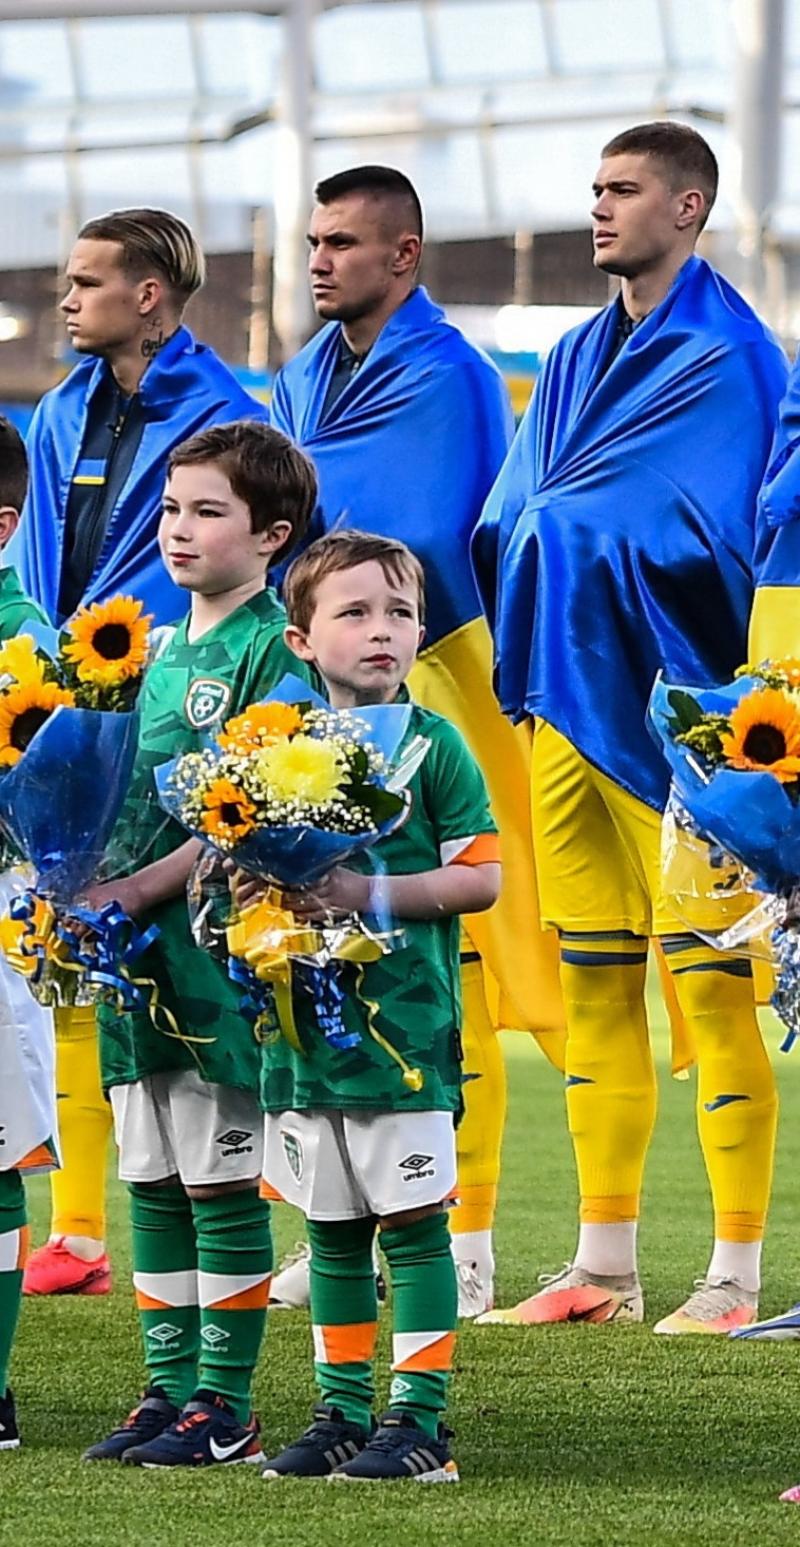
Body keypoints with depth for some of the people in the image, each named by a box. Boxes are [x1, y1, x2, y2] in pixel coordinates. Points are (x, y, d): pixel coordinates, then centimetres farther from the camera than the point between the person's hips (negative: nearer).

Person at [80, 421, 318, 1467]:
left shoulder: (273, 650, -9)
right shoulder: (165, 646, 16)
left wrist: (141, 888, -19)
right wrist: (84, 882, 6)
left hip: (221, 946, -8)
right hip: (138, 948, 8)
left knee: (222, 1181, -3)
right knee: (152, 1182, 10)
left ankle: (225, 1407, 1)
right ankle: (168, 1389, 16)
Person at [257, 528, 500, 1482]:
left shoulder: (433, 744, -3)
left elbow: (481, 876, -6)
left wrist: (374, 894, -16)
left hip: (403, 1026, -5)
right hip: (304, 1021, 5)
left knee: (411, 1222, -2)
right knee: (332, 1228, 12)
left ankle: (419, 1420, 2)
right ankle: (343, 1412, 20)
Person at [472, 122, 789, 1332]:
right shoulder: (579, 359, 18)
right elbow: (506, 525, 16)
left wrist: (563, 520, -12)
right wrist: (523, 664, 5)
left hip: (667, 701, -8)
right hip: (568, 692, 8)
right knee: (593, 984, 10)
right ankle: (605, 1265, 15)